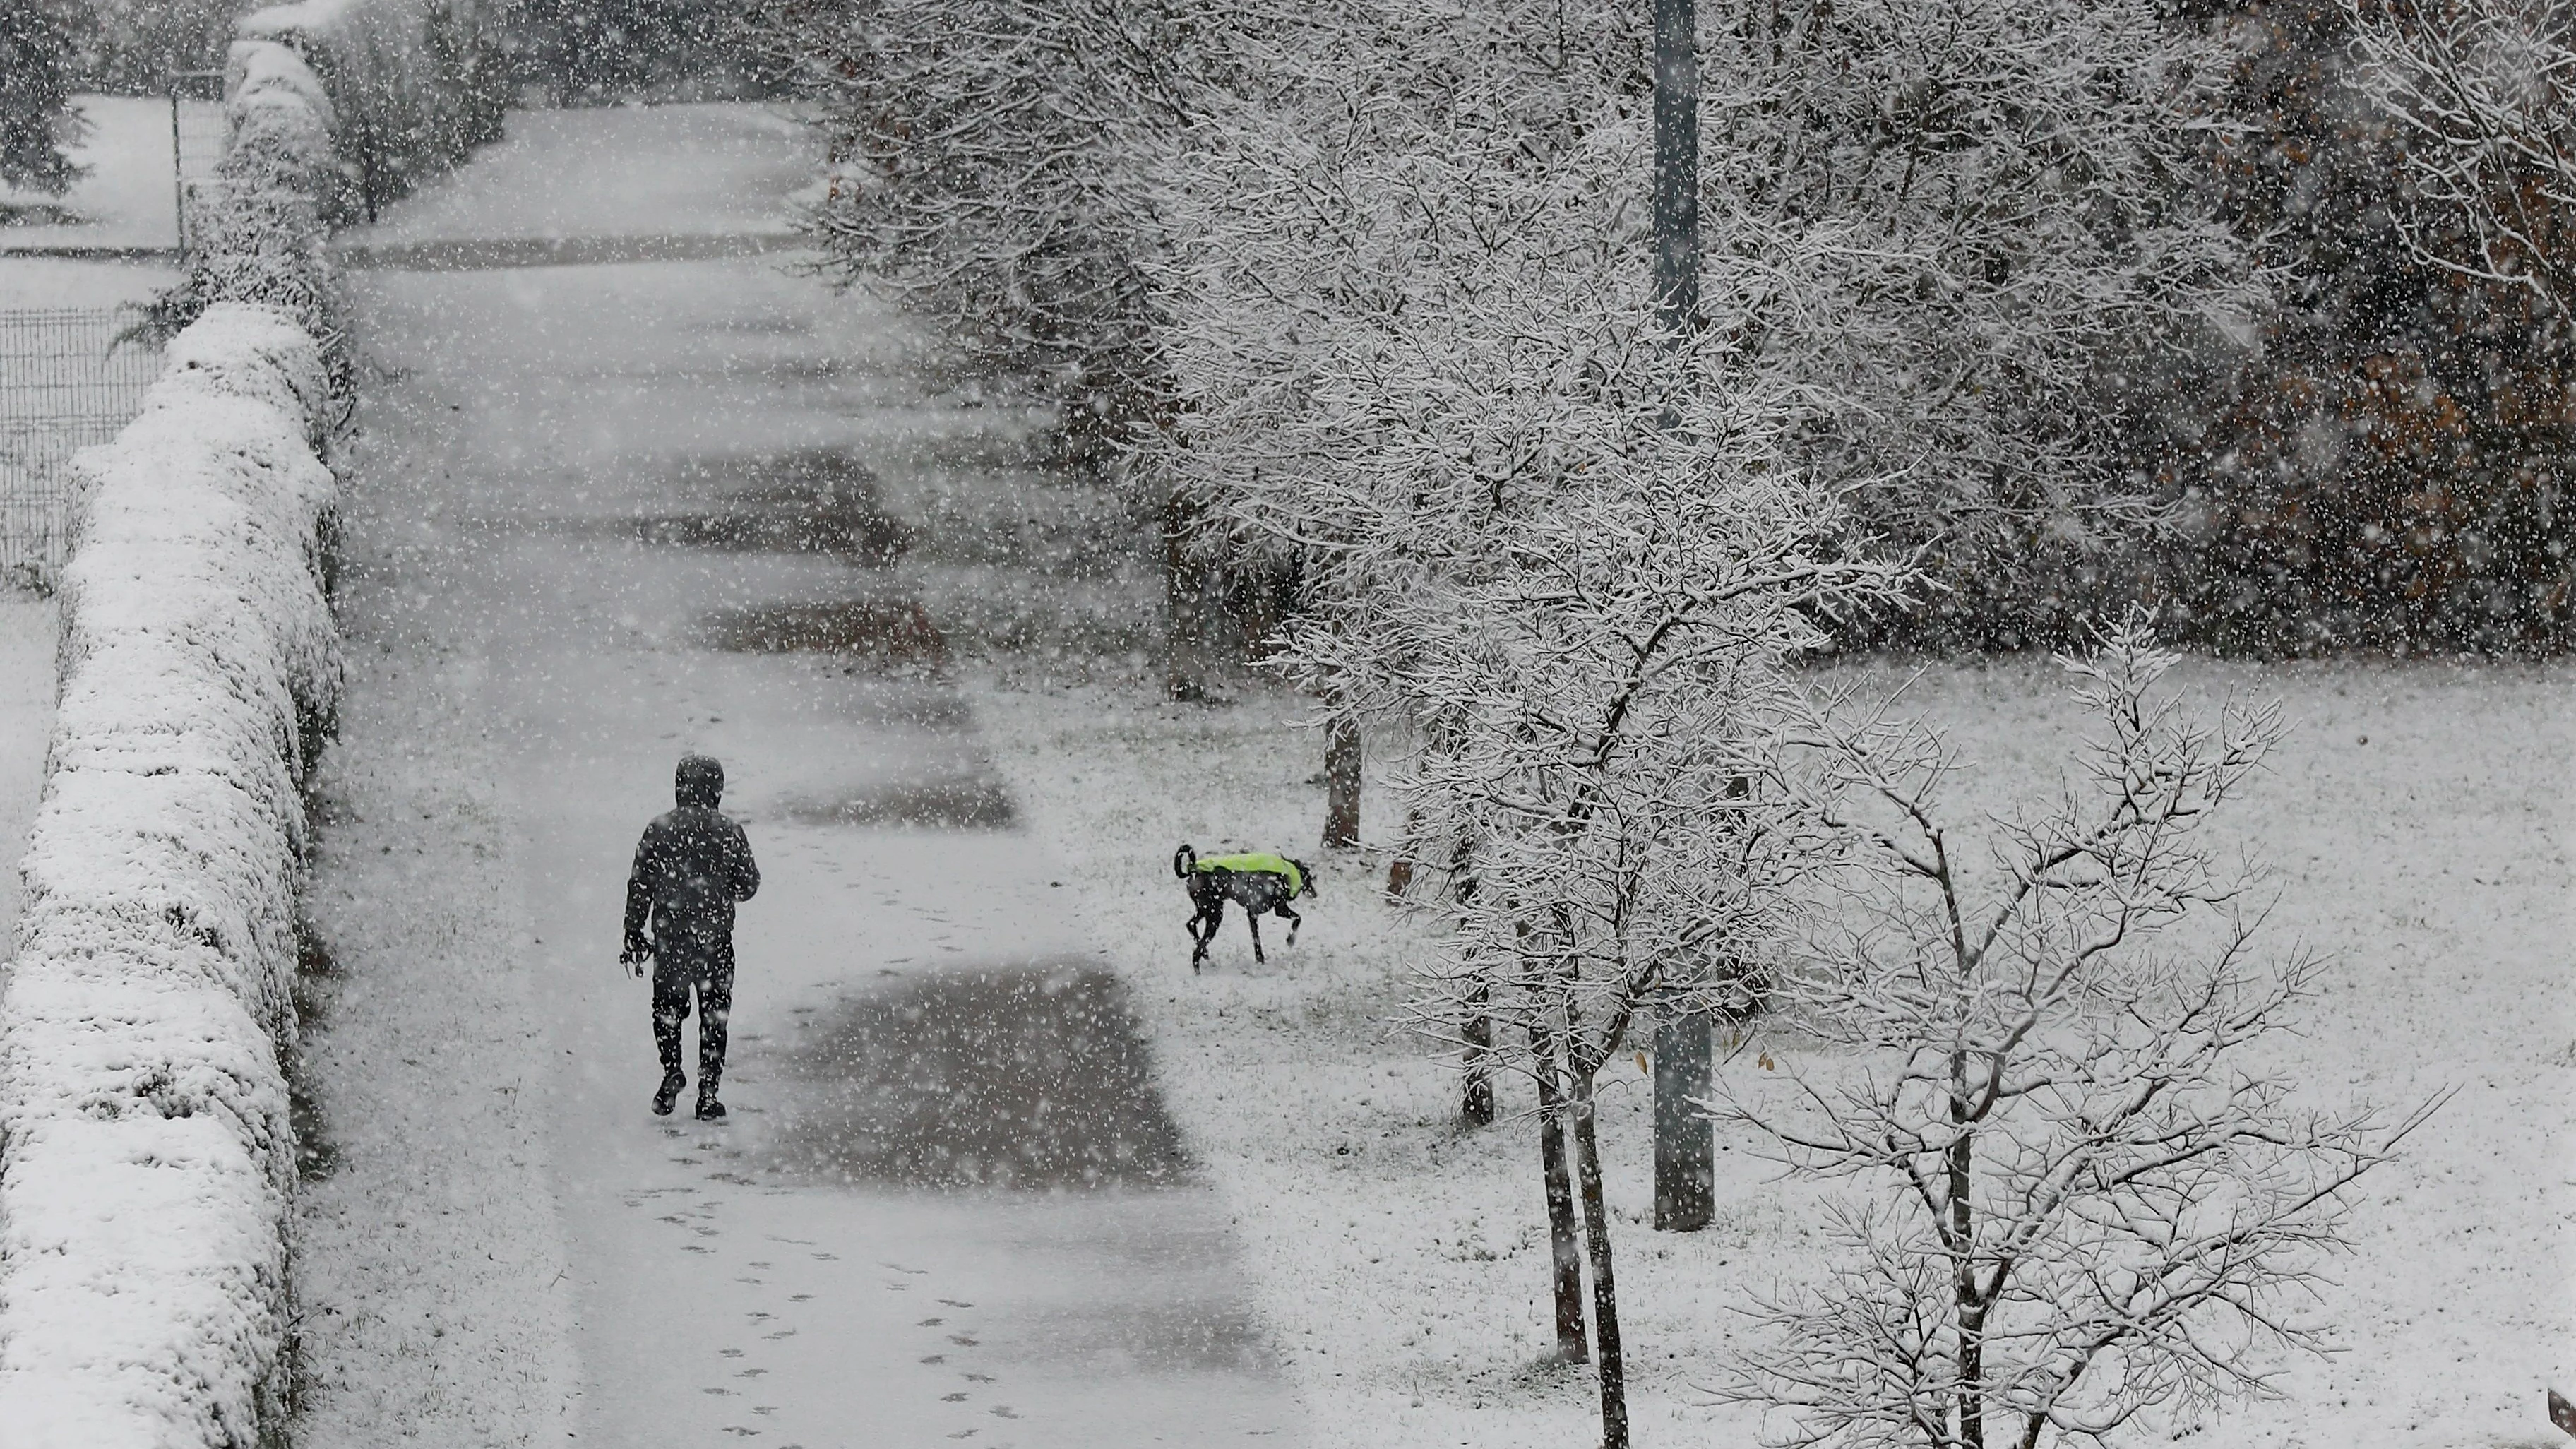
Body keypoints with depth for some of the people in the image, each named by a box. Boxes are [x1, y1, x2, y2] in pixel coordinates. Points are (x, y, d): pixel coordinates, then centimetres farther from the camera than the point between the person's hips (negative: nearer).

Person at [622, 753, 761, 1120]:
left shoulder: (658, 830, -1)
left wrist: (634, 933, 7)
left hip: (668, 937, 0)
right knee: (714, 1015, 9)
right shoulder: (730, 834, -3)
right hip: (714, 937, 0)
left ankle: (671, 1070, -1)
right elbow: (748, 885, 3)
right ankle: (707, 1093, 7)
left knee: (667, 1007, 18)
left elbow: (639, 886, 0)